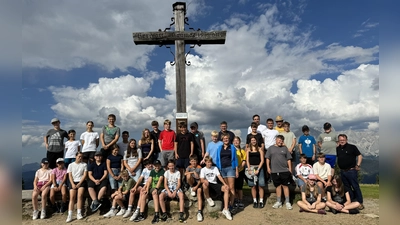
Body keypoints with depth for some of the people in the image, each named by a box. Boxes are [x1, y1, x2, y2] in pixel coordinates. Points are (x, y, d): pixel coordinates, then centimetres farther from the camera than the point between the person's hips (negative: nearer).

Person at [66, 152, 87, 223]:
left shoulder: (84, 164, 11)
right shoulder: (71, 165, 14)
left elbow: (85, 175, 3)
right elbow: (70, 175, 6)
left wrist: (79, 184, -9)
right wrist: (72, 184, -9)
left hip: (81, 182, -1)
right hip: (73, 182, 1)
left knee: (80, 195, -23)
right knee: (72, 197, -18)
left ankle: (79, 213, -21)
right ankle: (70, 215, -21)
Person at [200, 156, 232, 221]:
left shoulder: (215, 168, 13)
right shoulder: (203, 170, 5)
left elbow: (219, 176, 1)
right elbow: (202, 180, -7)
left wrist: (225, 184, -15)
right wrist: (205, 181, -32)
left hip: (215, 184, 3)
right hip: (207, 185, -3)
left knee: (226, 188, -24)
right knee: (205, 183, -40)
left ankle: (225, 209, -22)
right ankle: (208, 198, -11)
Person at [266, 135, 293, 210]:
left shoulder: (285, 148, 7)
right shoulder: (271, 148, 6)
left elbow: (288, 159, 7)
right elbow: (268, 158, 6)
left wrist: (290, 168, 1)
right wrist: (268, 167, -1)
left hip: (285, 171, 0)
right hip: (274, 171, 1)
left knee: (285, 186, 2)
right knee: (278, 186, 10)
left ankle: (287, 202, 11)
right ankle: (278, 202, 20)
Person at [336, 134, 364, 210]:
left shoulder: (352, 147, -3)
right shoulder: (337, 149, 10)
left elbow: (360, 156, -2)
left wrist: (358, 165, -10)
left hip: (351, 170, -5)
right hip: (342, 171, 5)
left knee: (355, 187, -2)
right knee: (347, 187, 12)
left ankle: (360, 203, 7)